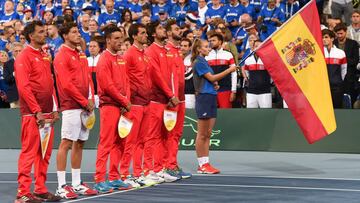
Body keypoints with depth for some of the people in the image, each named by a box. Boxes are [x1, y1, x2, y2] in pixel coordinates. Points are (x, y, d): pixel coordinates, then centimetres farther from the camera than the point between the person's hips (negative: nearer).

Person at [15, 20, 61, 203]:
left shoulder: (44, 57, 17)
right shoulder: (24, 57, -8)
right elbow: (23, 87, -15)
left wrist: (54, 109, 12)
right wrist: (37, 111, -18)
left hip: (47, 113, 8)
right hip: (32, 114, -8)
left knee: (45, 153, 10)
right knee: (29, 152, -7)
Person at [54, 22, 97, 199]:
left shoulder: (81, 55, 17)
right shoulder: (62, 56, -8)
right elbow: (66, 84, -15)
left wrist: (91, 99, 1)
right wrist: (84, 102, -12)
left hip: (85, 106, 8)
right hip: (71, 106, -8)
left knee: (79, 143, 10)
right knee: (66, 143, -7)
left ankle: (77, 184, 16)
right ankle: (61, 186, -6)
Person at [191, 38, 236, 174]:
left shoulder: (204, 62, 18)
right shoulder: (198, 62, -9)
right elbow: (211, 77, -14)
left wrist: (215, 84, 5)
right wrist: (229, 70, -12)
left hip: (211, 98, 9)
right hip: (203, 98, -9)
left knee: (208, 134, 8)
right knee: (202, 134, -4)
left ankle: (206, 163, 10)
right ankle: (202, 165, -1)